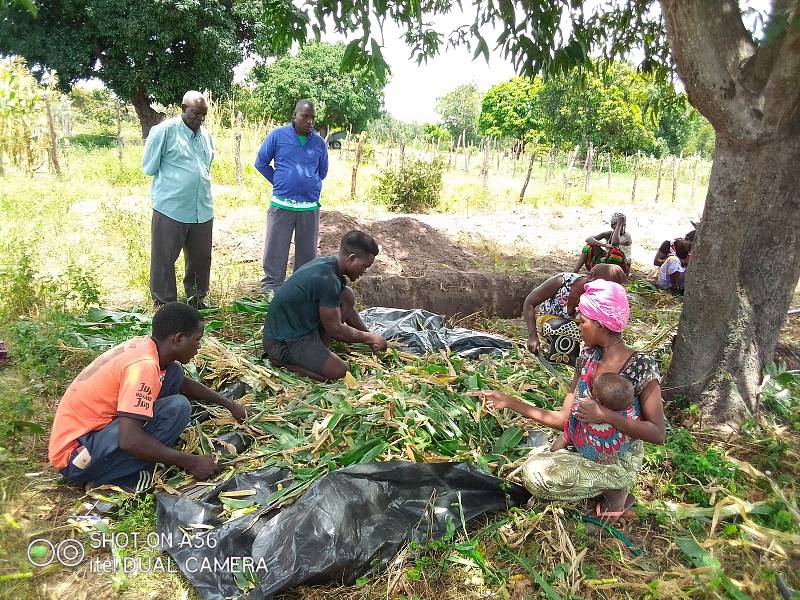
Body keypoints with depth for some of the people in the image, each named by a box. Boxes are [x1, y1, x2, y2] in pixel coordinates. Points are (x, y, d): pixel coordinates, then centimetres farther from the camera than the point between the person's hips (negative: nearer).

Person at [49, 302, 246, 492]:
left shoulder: (143, 346, 1)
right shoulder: (143, 365, -26)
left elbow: (184, 383, 22)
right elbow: (130, 441, -33)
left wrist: (228, 404, 25)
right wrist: (191, 462, -23)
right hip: (76, 456, -9)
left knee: (173, 373, 4)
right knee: (177, 408, -23)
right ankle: (106, 480, -11)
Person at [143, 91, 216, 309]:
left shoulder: (205, 134, 11)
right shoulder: (165, 130, -7)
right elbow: (149, 167, -1)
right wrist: (173, 178, 8)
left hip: (203, 209, 6)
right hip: (171, 208, -5)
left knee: (201, 257, 13)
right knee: (164, 258, 3)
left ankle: (197, 299, 30)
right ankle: (165, 304, 16)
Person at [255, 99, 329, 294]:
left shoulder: (319, 143, 7)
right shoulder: (277, 135, -1)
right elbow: (261, 163, 6)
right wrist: (279, 182, 6)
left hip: (311, 207, 3)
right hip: (282, 205, -2)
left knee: (307, 253, 9)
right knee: (275, 251, 1)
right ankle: (270, 289, 12)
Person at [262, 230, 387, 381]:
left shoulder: (328, 262, 3)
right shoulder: (327, 279, -27)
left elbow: (348, 310, 16)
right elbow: (334, 329, -18)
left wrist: (370, 336, 13)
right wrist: (368, 338, -5)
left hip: (301, 325, 10)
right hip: (282, 341, -10)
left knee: (347, 296, 4)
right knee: (339, 371, -21)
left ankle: (317, 348, 5)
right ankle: (281, 358, -5)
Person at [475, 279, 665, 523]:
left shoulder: (641, 367, -21)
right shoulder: (588, 357, -3)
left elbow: (658, 434, -20)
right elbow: (563, 418, -3)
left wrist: (606, 415, -32)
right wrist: (509, 401, -8)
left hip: (618, 462, -7)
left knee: (537, 474, -22)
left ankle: (614, 488, 0)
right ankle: (605, 485, 8)